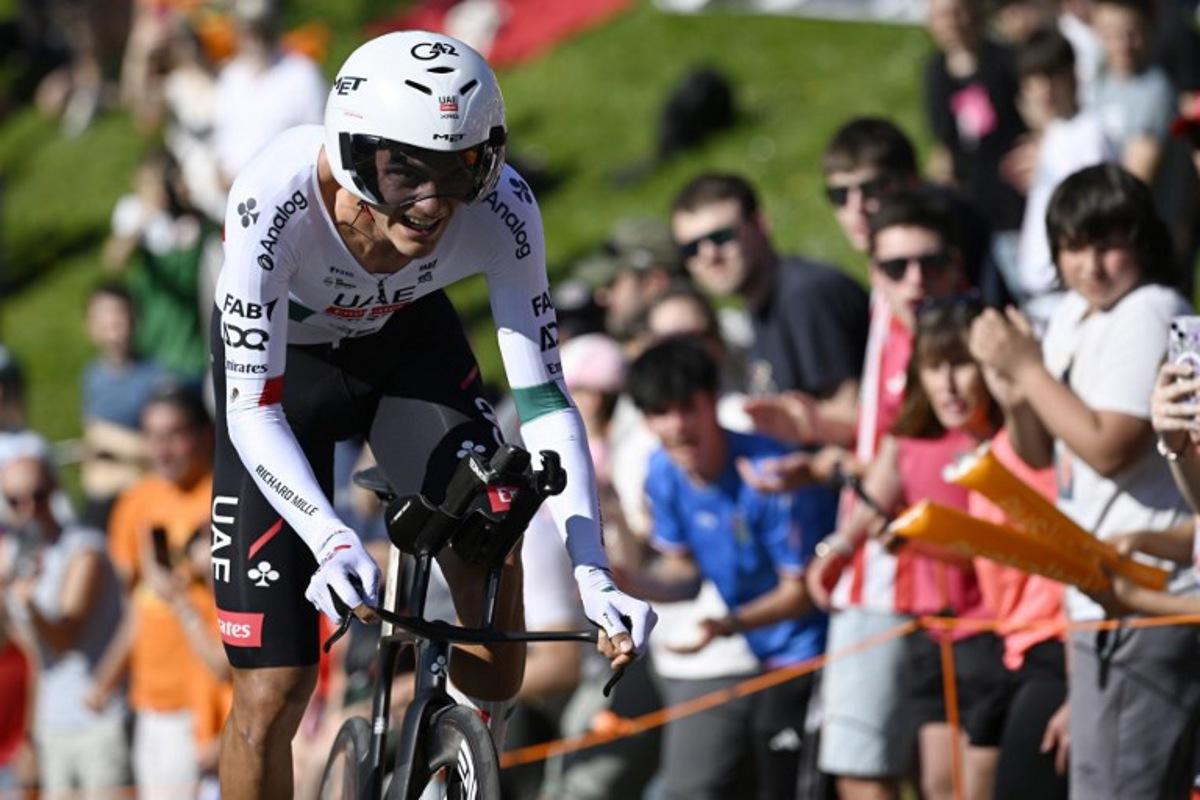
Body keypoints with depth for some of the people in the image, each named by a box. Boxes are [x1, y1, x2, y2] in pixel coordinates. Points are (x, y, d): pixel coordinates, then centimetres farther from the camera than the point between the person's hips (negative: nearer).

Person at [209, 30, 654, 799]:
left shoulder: (501, 208, -32)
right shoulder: (275, 199, -39)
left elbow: (543, 398, -27)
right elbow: (252, 411, -35)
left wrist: (593, 571, -38)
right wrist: (330, 539, -52)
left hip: (409, 339, 2)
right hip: (283, 360, -2)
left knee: (491, 534, -24)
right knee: (273, 693, -10)